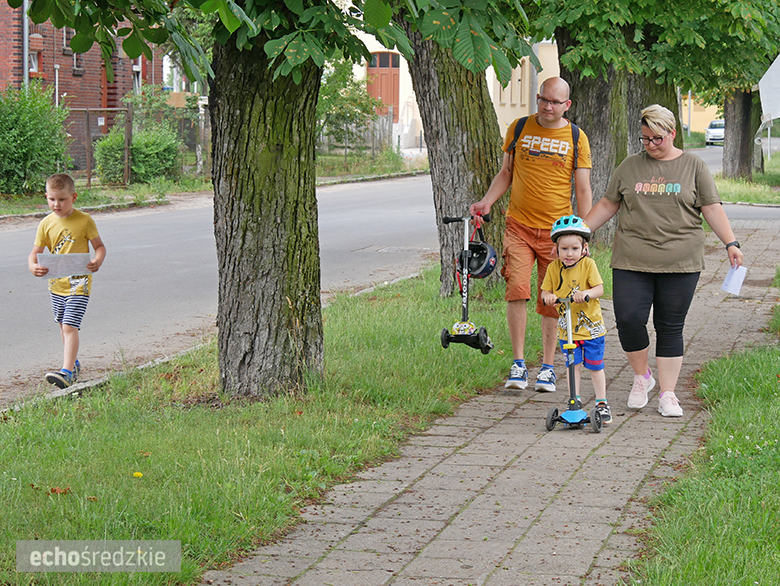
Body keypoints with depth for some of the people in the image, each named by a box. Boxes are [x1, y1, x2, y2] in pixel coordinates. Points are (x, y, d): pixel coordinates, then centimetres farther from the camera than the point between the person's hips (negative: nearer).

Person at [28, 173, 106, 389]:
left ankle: (67, 372, -19)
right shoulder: (46, 224, 0)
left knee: (70, 326, -15)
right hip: (56, 284, 5)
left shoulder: (84, 220, -9)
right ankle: (73, 362, 37)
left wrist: (97, 261, -25)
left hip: (78, 283, -5)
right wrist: (33, 266, -22)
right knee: (64, 325, 19)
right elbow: (35, 252, 1)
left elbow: (99, 246, -3)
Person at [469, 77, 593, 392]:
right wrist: (487, 201, 1)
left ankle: (547, 367, 17)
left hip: (557, 230, 0)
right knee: (517, 289, -15)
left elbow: (583, 190, 4)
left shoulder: (577, 139, 2)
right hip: (519, 225, 0)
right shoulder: (519, 128, 6)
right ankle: (518, 364, -6)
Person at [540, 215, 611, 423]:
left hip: (590, 326, -2)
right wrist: (548, 297, -22)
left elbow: (599, 289, -15)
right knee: (573, 365, 5)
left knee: (595, 366, 5)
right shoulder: (553, 268, -1)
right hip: (566, 328, 2)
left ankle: (602, 403, 18)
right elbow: (545, 292, 2)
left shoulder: (588, 264, -9)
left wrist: (586, 294, -34)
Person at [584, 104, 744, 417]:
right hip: (632, 262, 1)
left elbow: (712, 209, 4)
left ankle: (668, 393, 11)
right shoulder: (630, 166, 12)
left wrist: (731, 243, -6)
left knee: (670, 328, 1)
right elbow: (607, 205, 16)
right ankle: (641, 376, 15)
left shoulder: (693, 166, 7)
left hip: (680, 262, -1)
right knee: (629, 321, -10)